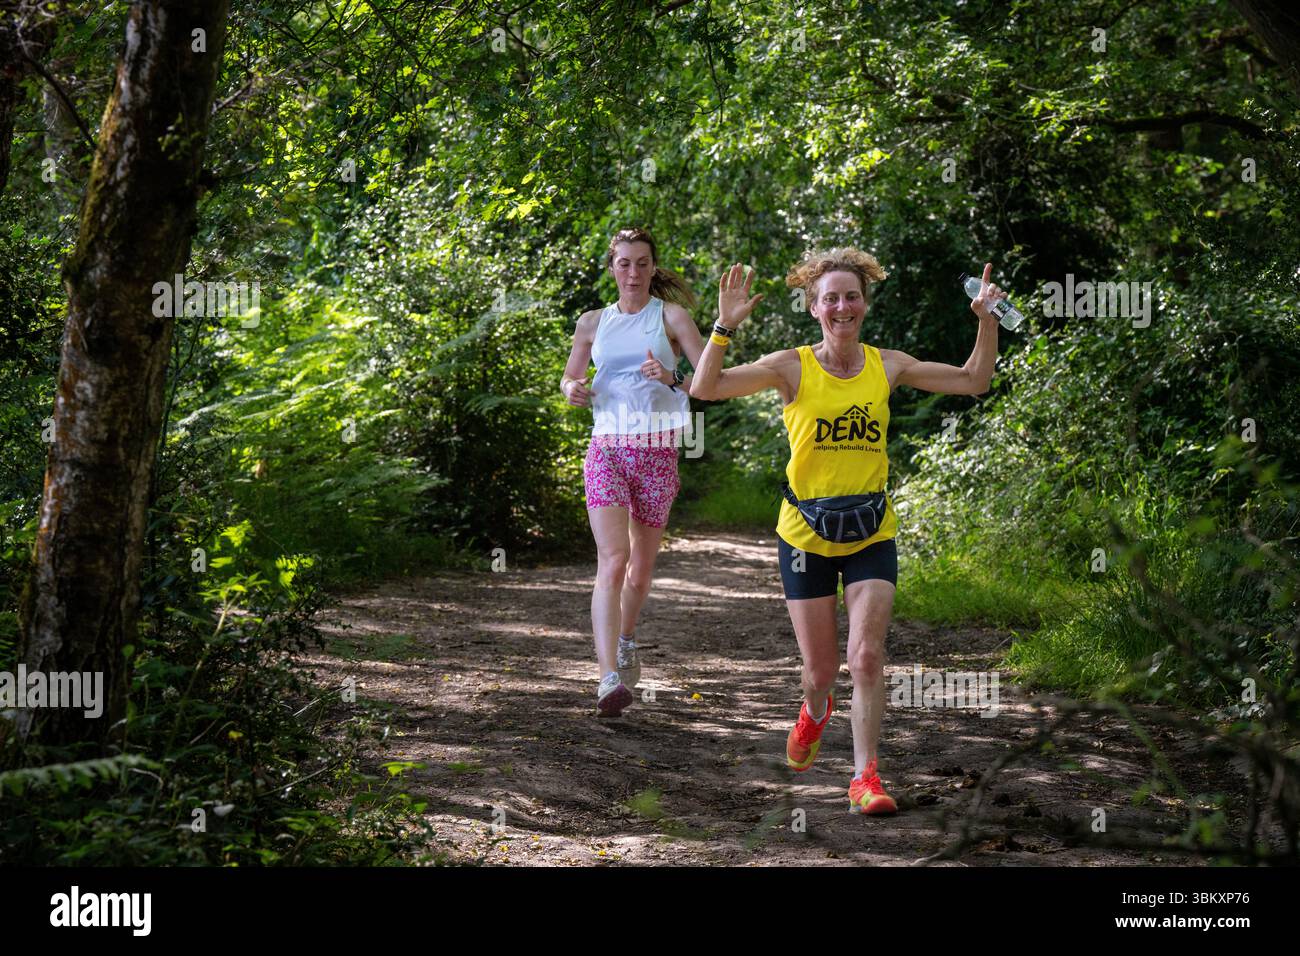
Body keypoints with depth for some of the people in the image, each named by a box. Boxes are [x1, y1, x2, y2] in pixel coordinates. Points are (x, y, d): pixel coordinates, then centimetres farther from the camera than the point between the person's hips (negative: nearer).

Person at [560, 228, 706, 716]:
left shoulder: (671, 316, 3)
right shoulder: (593, 323, 10)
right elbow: (570, 376, 24)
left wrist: (672, 379, -22)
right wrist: (572, 389, 0)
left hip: (657, 452, 0)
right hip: (607, 450, 0)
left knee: (641, 567, 12)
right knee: (612, 560, -17)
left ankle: (626, 638, 44)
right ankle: (610, 678, -27)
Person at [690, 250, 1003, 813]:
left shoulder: (886, 366, 1)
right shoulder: (792, 367, -8)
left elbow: (972, 381, 8)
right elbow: (705, 388, -16)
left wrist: (987, 321, -4)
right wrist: (725, 327, -28)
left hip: (872, 534, 1)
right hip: (805, 534, -1)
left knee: (867, 656, -14)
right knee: (820, 670, 7)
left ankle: (865, 777, -6)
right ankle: (815, 712, 44)